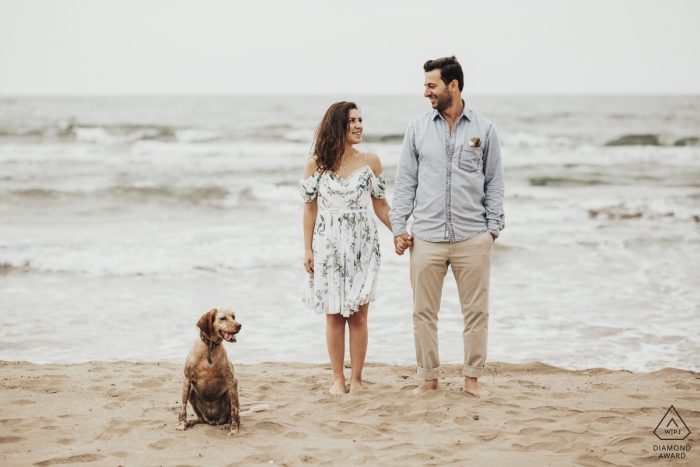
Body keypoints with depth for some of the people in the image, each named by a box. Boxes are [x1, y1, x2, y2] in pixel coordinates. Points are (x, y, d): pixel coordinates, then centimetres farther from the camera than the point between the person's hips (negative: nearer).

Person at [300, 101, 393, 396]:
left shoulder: (370, 162, 1)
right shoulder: (317, 164, -1)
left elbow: (381, 206, 7)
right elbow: (310, 208, 3)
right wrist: (307, 250, 0)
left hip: (363, 245, 0)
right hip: (329, 246, 0)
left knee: (358, 314, 0)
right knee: (334, 314, 3)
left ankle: (356, 378, 10)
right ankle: (338, 379, 13)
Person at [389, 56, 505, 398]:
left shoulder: (484, 130, 4)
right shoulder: (418, 128, 6)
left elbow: (494, 182, 7)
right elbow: (405, 181, 8)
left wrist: (493, 226, 0)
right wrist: (398, 227, 1)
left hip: (473, 238, -1)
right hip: (426, 237, 1)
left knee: (476, 311, 4)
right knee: (424, 312, 4)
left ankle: (472, 378, 15)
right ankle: (429, 377, 16)